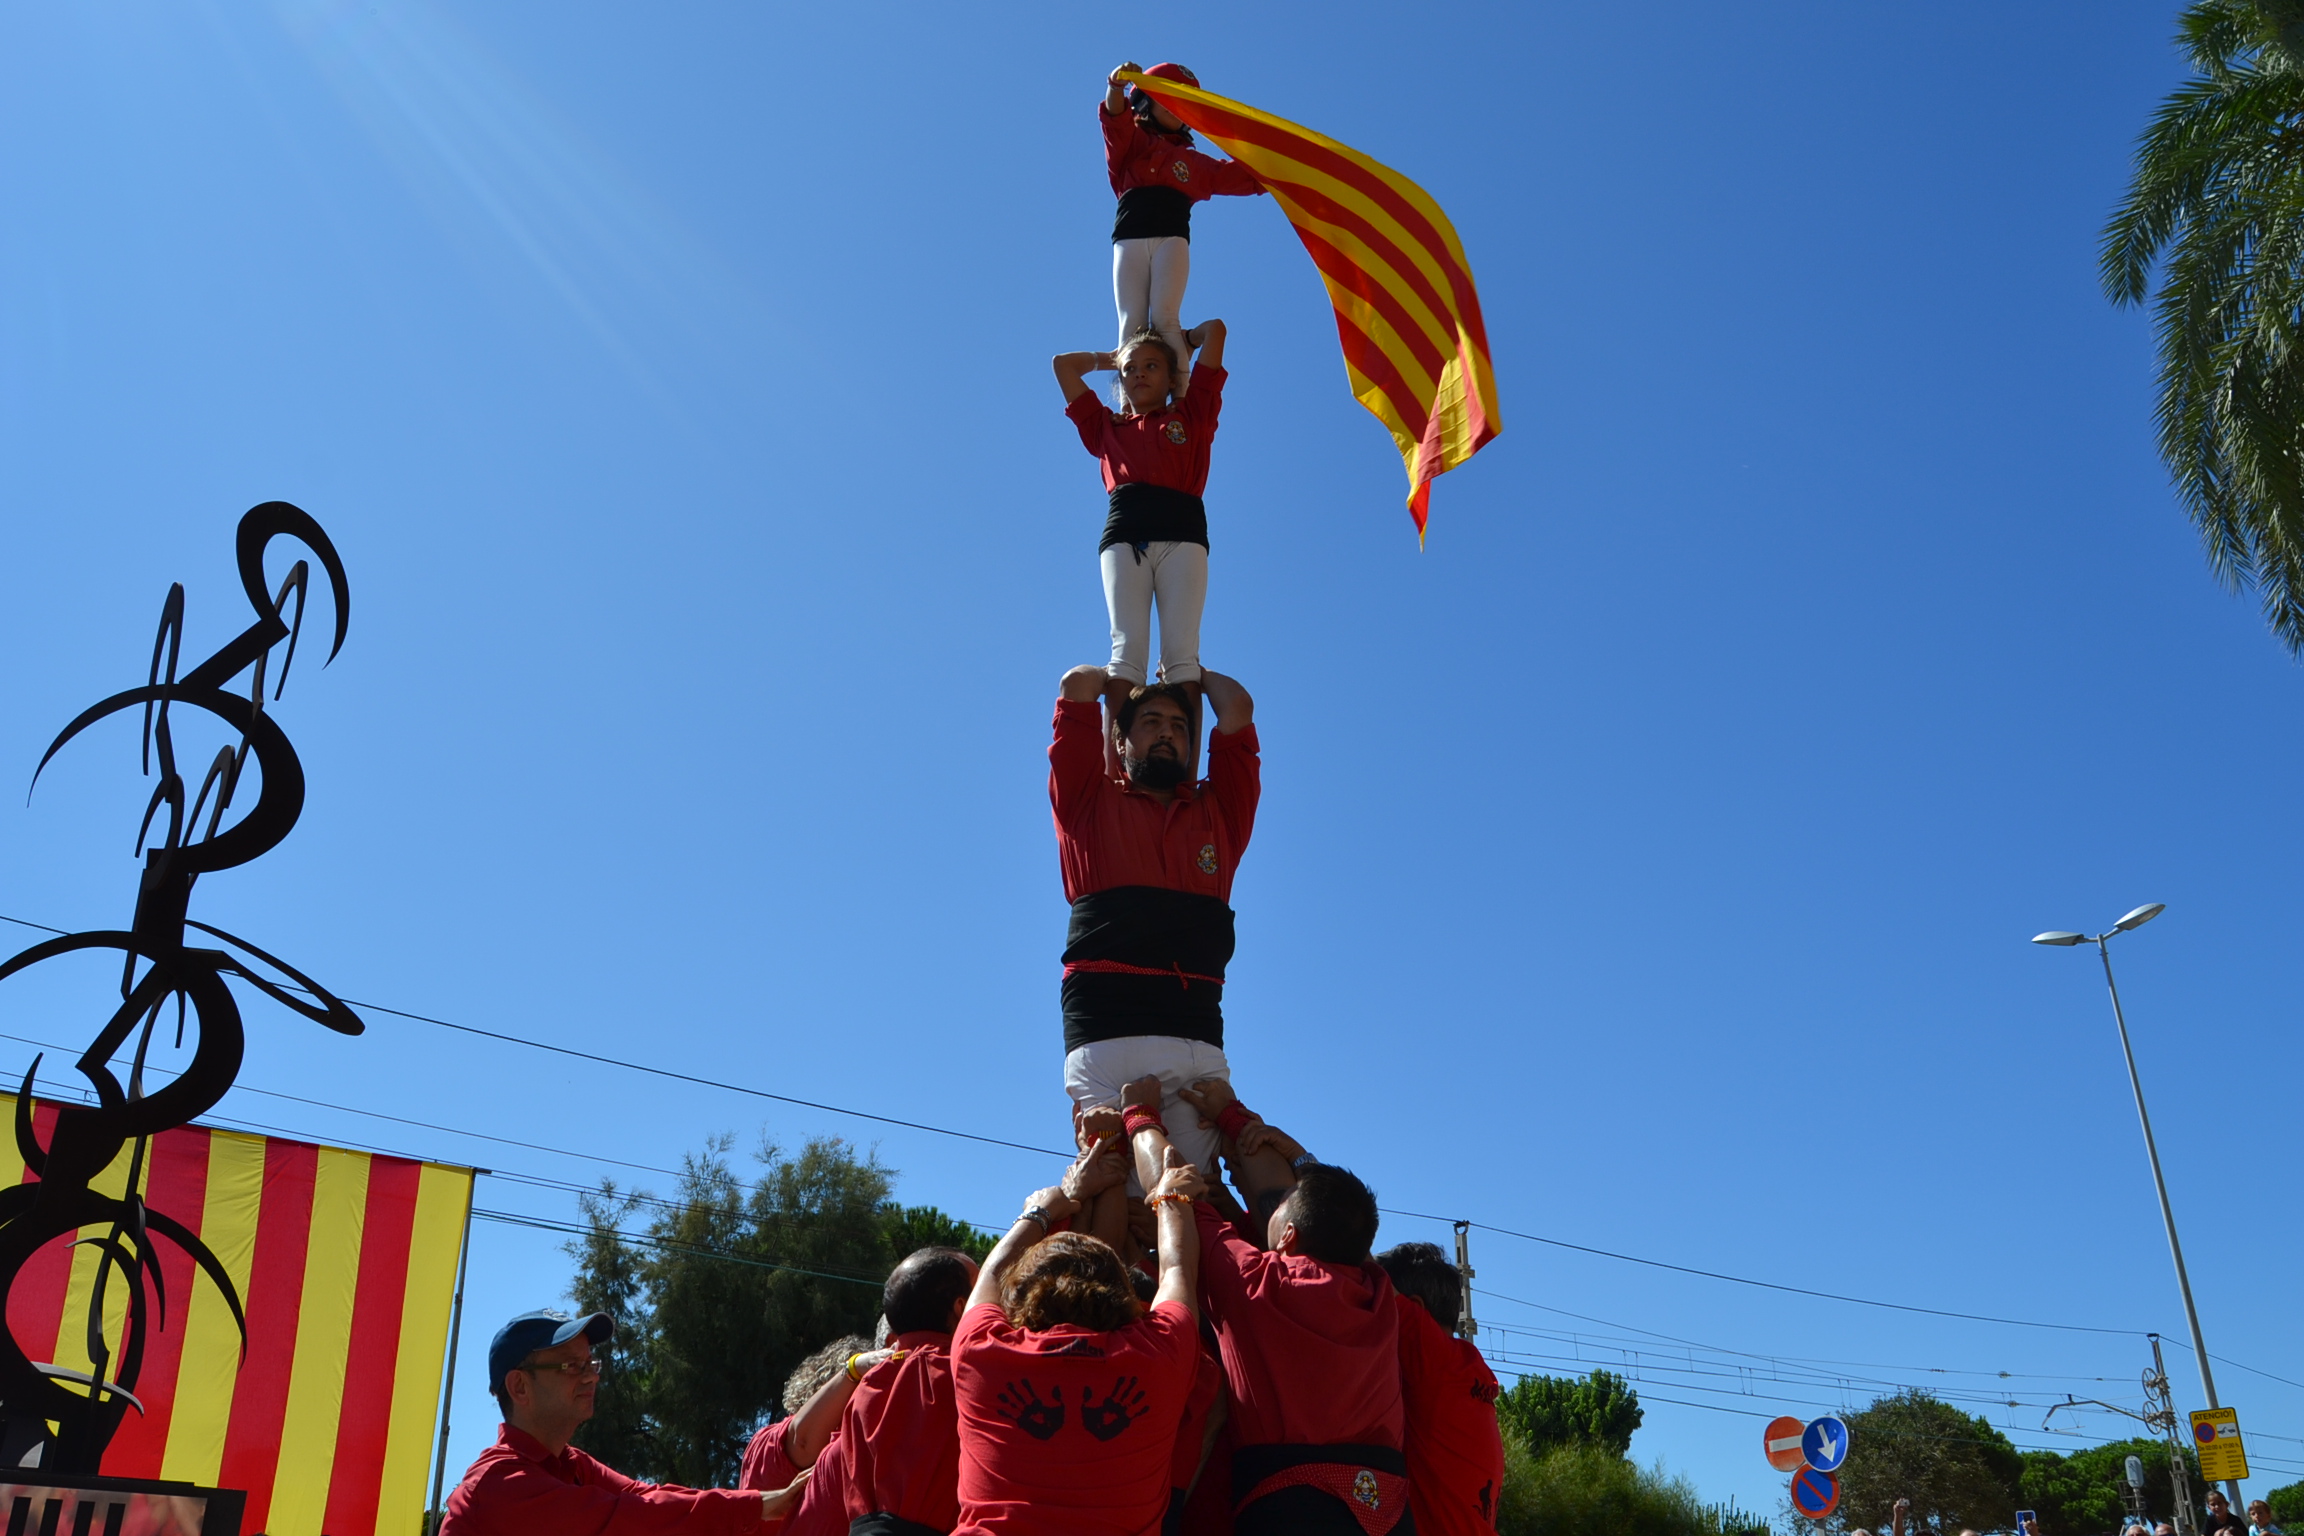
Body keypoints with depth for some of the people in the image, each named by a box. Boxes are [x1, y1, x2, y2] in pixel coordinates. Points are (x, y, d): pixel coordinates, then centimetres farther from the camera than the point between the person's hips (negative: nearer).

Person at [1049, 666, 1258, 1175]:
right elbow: (1078, 685, 16)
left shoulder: (1217, 812, 26)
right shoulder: (1092, 802, 20)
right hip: (1104, 1032, -2)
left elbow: (1238, 707, 22)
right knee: (1117, 1191, -15)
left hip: (1197, 1034, 2)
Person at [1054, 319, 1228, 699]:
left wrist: (1180, 342, 45)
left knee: (1182, 651, -17)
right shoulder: (1106, 426, 29)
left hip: (1182, 533, -1)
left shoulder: (1192, 415, 26)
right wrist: (1110, 358, 47)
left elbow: (1215, 330, 28)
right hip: (1124, 534, 1)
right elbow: (1062, 363, 38)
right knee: (1126, 648, -18)